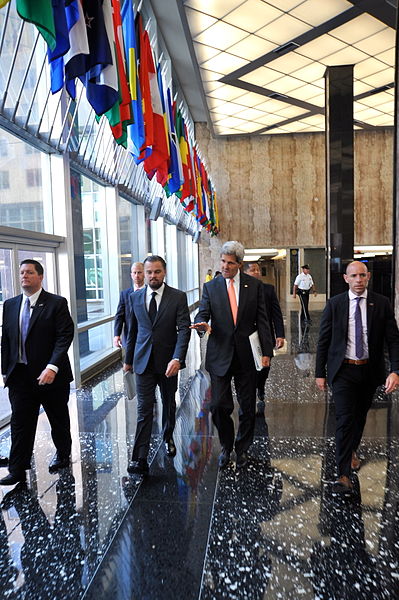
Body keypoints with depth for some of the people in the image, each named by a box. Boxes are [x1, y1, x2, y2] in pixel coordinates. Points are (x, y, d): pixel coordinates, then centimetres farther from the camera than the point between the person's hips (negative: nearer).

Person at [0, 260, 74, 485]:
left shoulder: (57, 303, -9)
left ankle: (63, 455, 37)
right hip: (19, 376, 4)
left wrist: (52, 367, -25)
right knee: (20, 423, 7)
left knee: (59, 419, 14)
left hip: (51, 375, -3)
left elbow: (65, 337, -16)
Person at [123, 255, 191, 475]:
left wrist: (177, 359, -26)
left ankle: (168, 437, 43)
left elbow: (184, 329, -14)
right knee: (144, 409, -2)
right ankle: (140, 459, 3)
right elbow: (133, 330, 11)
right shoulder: (135, 297, 3)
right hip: (143, 361, 1)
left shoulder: (178, 297, -7)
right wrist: (128, 359, 16)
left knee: (169, 403, 19)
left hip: (168, 361, 0)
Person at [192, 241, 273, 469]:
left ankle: (242, 448, 33)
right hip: (220, 354, 0)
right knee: (219, 406, 2)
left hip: (247, 354, 0)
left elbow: (262, 320, 2)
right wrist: (202, 324, -27)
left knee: (248, 406, 11)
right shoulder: (210, 287, 3)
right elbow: (202, 314, -2)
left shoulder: (254, 285, 2)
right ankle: (226, 446, 29)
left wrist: (267, 351, -4)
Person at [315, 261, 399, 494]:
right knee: (345, 419, -6)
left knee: (360, 415, 19)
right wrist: (320, 373, -1)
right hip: (343, 370, -2)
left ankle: (352, 450, 46)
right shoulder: (334, 304, -5)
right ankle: (344, 474, 3)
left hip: (369, 370, 2)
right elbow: (323, 341, -1)